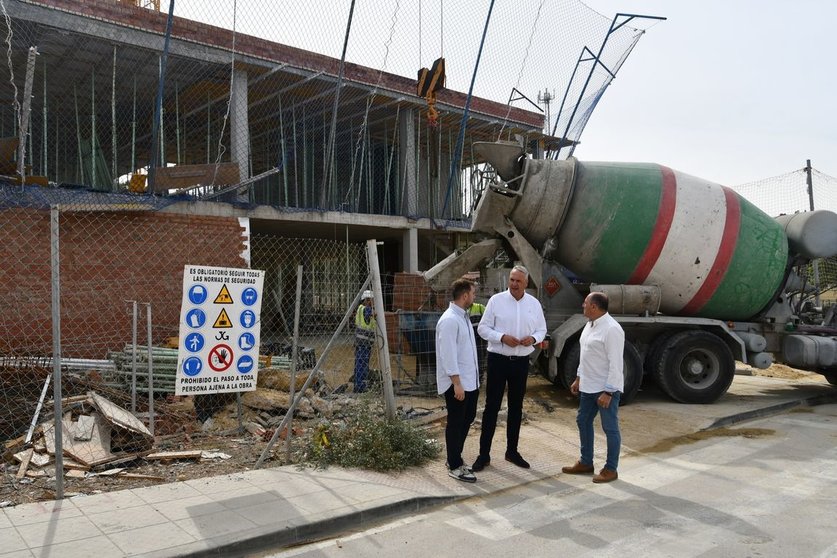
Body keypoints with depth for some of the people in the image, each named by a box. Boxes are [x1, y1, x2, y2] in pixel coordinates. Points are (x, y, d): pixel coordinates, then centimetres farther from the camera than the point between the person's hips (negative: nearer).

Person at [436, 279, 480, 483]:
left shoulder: (463, 317, 11)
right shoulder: (450, 320, -19)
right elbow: (448, 355, -23)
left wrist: (471, 379, 17)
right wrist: (457, 383, -23)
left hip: (470, 381, 10)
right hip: (457, 383, -9)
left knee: (467, 419, 18)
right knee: (455, 423, 3)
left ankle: (455, 458, 33)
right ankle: (455, 466, 16)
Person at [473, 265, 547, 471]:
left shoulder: (534, 303, 3)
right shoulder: (496, 300, -6)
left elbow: (541, 330, 11)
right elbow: (483, 328, -5)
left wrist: (533, 338, -11)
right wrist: (502, 337, -20)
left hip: (521, 361, 3)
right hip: (498, 360, -3)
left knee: (516, 407, 13)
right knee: (492, 406, 0)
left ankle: (512, 451, 27)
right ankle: (484, 454, 10)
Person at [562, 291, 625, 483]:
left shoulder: (611, 329, -21)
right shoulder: (590, 324, 9)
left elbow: (616, 364, -22)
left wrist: (608, 392, -22)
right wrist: (578, 379, 19)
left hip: (606, 389, -10)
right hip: (589, 387, 10)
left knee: (610, 428, 4)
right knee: (583, 422, 17)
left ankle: (610, 469, 17)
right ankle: (586, 463, 32)